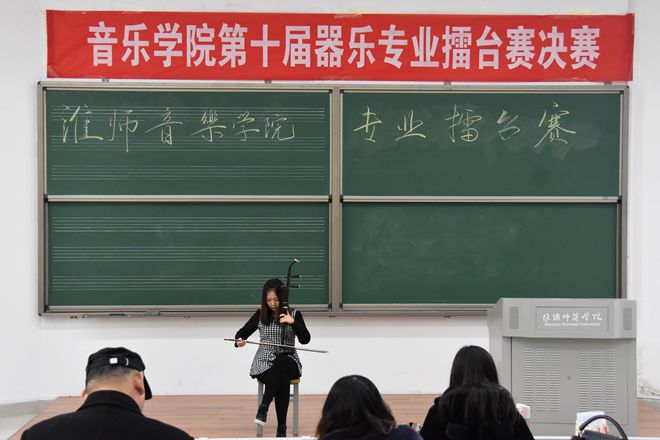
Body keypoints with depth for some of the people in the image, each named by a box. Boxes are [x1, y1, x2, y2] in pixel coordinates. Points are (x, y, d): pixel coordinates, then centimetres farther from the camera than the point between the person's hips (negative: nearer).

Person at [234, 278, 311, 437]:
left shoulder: (294, 314, 1)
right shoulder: (260, 314, 5)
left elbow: (305, 339, -10)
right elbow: (242, 332, 9)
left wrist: (293, 322, -26)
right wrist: (239, 340, -15)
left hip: (288, 362, 0)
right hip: (264, 363, 0)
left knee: (280, 364, -40)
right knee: (282, 378, -36)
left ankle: (263, 408, -42)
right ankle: (281, 428, -36)